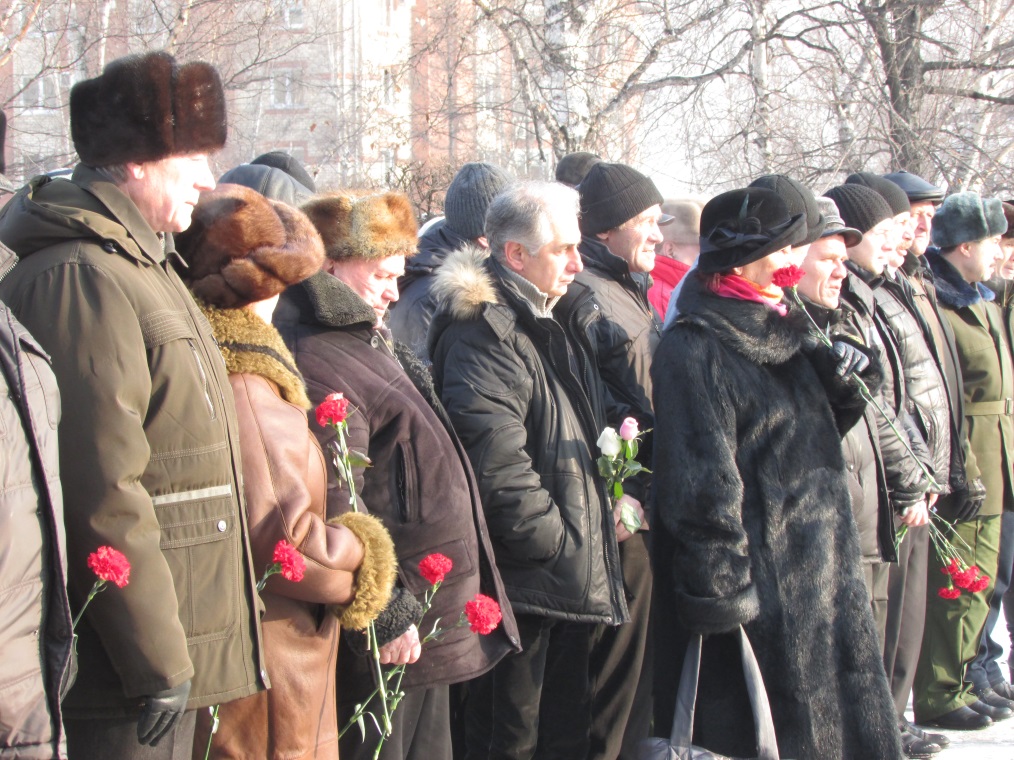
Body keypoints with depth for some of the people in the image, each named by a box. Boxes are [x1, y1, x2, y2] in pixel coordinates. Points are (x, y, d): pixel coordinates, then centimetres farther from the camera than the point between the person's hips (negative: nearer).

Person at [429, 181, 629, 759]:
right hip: (525, 581, -10)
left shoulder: (559, 330, 16)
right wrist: (557, 543, -20)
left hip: (574, 580, 10)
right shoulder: (482, 333, -16)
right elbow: (495, 464, -26)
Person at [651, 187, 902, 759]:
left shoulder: (783, 332, 12)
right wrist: (720, 593, -21)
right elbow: (703, 481, -20)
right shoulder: (695, 350, -16)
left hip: (824, 575, 9)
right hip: (757, 582, -9)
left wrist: (839, 385, 2)